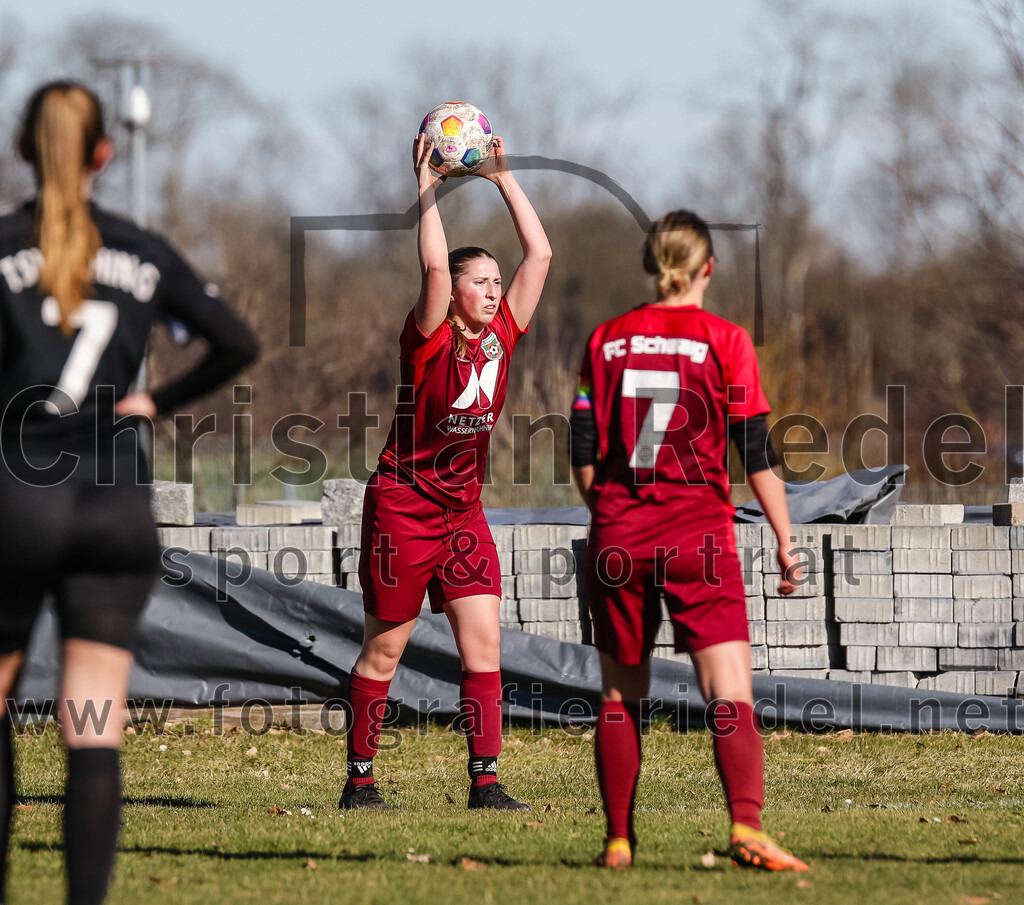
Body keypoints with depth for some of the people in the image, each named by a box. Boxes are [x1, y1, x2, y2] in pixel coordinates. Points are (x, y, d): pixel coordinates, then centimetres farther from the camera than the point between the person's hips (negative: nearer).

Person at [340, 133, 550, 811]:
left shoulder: (503, 336, 2)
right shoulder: (430, 341, -12)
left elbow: (539, 254, 1)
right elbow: (434, 266, -27)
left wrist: (504, 178, 0)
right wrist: (429, 187, -20)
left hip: (463, 509, 5)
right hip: (403, 503, -5)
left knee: (483, 641, -6)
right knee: (384, 648, 4)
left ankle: (486, 781, -6)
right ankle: (360, 778, 14)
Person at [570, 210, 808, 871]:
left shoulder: (608, 340, 6)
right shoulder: (725, 341, -2)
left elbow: (583, 454, 7)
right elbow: (756, 453, -4)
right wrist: (785, 541, 2)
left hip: (619, 537, 3)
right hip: (699, 535, -3)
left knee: (621, 693, 14)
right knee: (732, 693, -8)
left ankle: (618, 839, 14)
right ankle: (747, 825, -27)